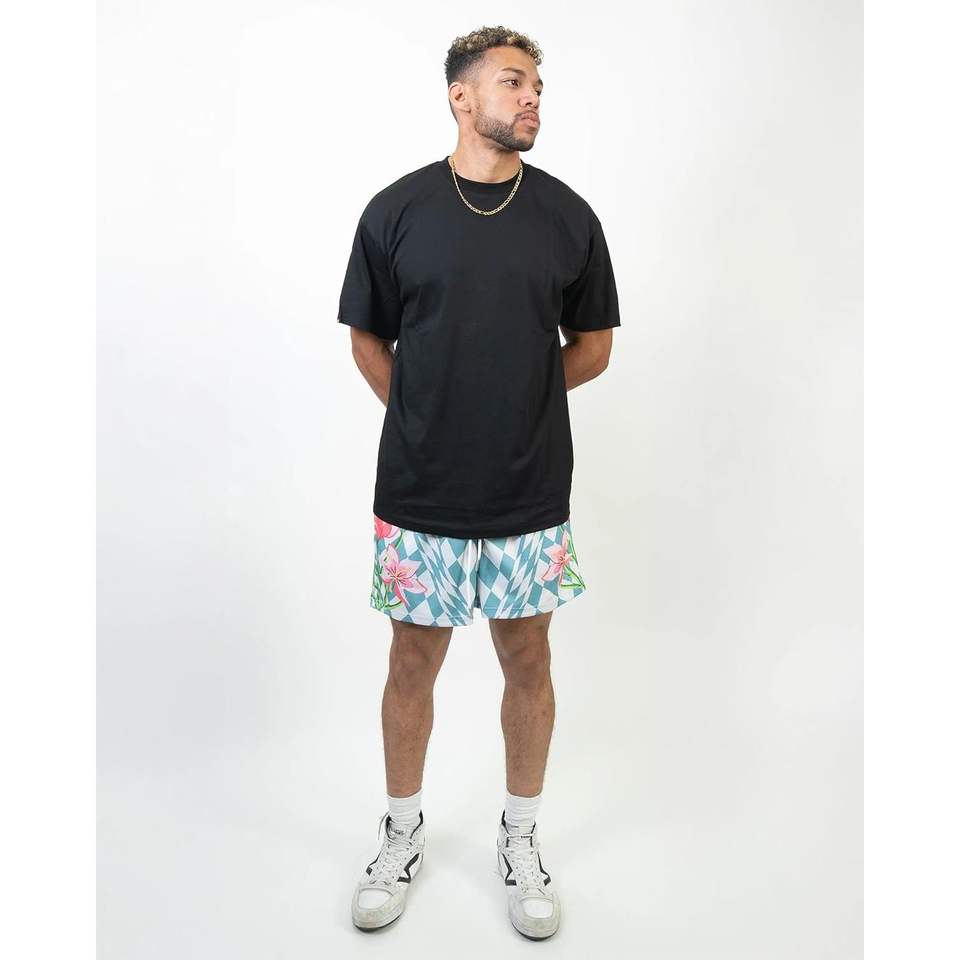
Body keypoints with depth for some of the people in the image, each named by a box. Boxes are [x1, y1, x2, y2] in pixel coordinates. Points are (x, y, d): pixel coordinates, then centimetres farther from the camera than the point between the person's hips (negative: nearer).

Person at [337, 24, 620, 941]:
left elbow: (592, 346, 9)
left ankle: (519, 838, 35)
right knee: (414, 661, 12)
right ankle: (403, 832, 36)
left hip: (531, 493, 1)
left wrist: (515, 399, 6)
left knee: (527, 662, 12)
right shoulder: (396, 209, -2)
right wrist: (428, 417, 2)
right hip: (418, 491, -1)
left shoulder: (568, 214, 2)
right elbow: (369, 341, 6)